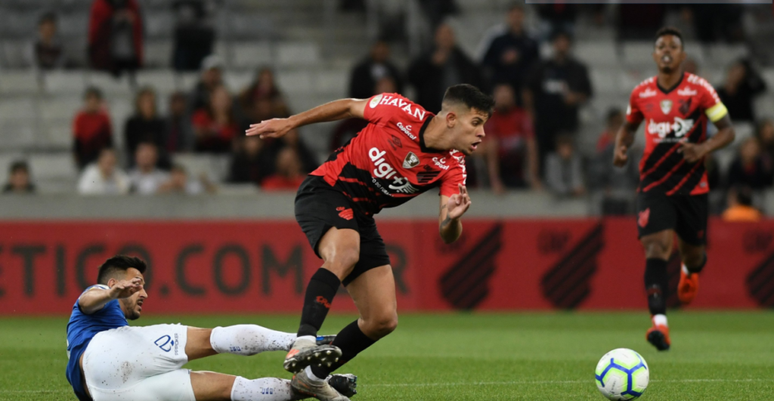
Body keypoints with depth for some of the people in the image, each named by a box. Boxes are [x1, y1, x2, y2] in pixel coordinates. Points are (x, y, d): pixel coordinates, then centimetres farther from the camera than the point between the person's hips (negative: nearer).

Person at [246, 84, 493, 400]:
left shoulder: (452, 168, -7)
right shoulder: (402, 113, -18)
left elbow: (447, 235, -13)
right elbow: (349, 106, -1)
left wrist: (453, 217, -37)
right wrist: (289, 123, 4)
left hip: (360, 217, 6)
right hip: (325, 191, -6)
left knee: (383, 320, -1)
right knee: (345, 252, -39)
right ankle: (304, 342, -49)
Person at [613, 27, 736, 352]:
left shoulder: (699, 90, -7)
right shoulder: (641, 94, 3)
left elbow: (727, 130, -4)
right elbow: (629, 127, 21)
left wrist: (703, 148, -23)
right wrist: (620, 148, -1)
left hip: (692, 185, -1)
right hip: (653, 185, 1)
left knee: (692, 252, 13)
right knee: (655, 249, -18)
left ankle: (691, 270, 54)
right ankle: (659, 323, -28)